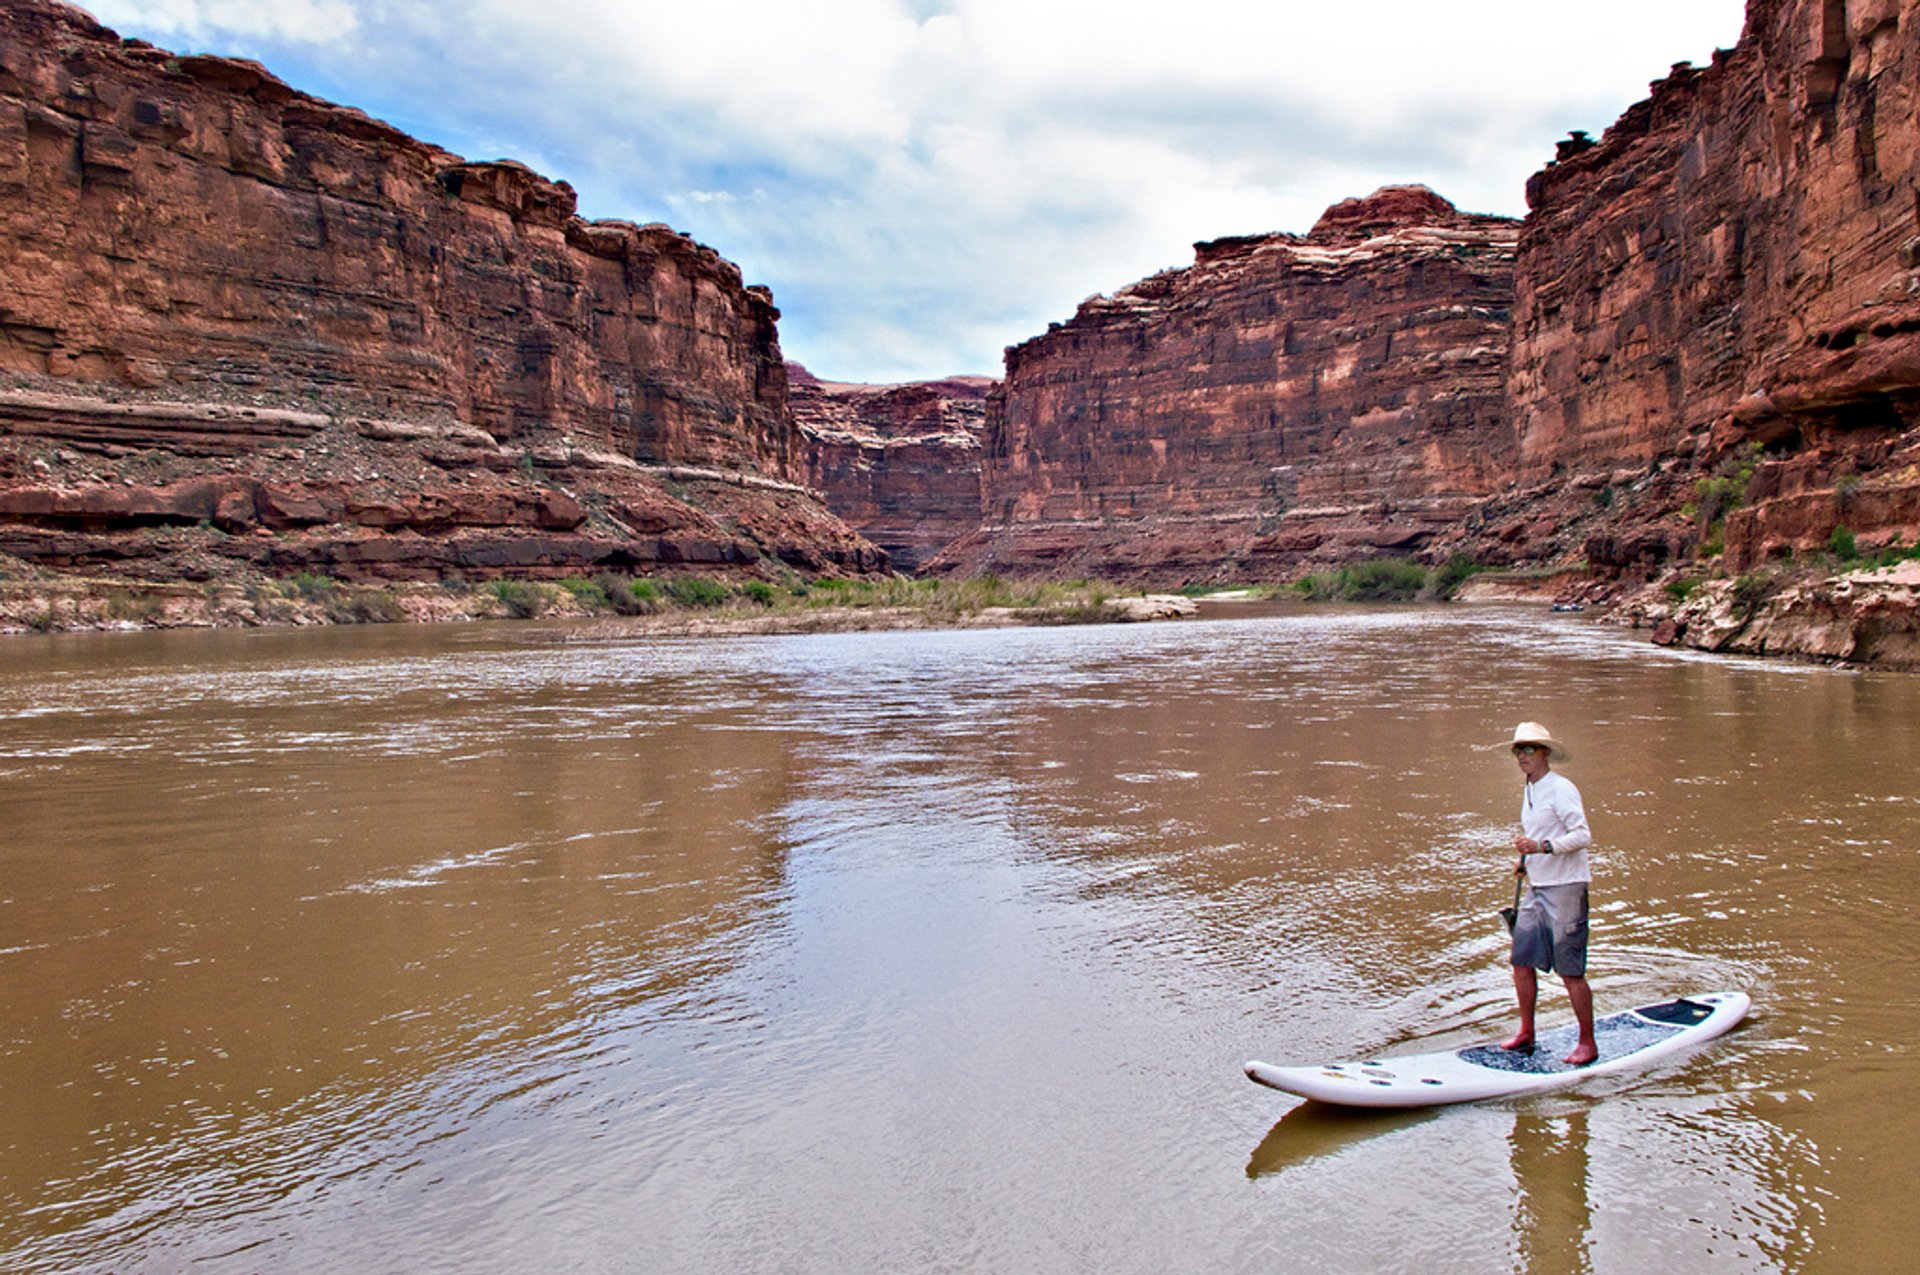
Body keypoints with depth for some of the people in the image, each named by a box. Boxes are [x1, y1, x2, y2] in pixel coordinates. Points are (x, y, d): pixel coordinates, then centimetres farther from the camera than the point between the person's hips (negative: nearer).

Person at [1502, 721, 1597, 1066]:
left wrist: (1541, 847, -29)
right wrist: (1526, 861, 11)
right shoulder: (1529, 791, 16)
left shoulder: (1561, 789, -12)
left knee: (1570, 970, -3)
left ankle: (1588, 1043, 9)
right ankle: (1526, 1032, 23)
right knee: (1522, 960, 9)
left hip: (1565, 888, -8)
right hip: (1537, 887, 9)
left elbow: (1582, 836, -20)